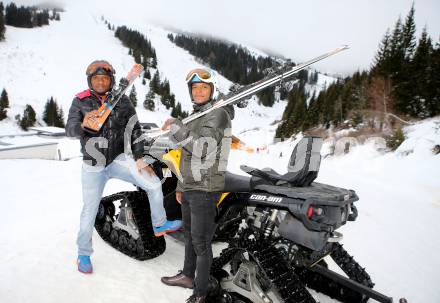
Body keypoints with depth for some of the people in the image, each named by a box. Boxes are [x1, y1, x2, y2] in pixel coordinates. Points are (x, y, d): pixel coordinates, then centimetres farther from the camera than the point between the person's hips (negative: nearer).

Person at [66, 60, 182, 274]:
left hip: (119, 159, 1)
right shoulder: (80, 101, -2)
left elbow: (135, 130, -3)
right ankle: (83, 254, 30)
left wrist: (139, 157, -12)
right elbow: (70, 130, -12)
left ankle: (159, 224, 10)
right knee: (90, 210, 8)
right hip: (93, 165, 0)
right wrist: (83, 124, -35)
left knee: (154, 184, -14)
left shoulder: (122, 101, -1)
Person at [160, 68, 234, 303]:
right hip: (189, 187, 9)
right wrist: (180, 186, 20)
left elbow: (203, 149, -26)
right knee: (189, 234, 21)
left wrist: (176, 127, -24)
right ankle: (187, 276, 40)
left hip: (205, 189, -9)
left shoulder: (219, 114, -12)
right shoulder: (195, 116, 16)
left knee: (201, 242, -1)